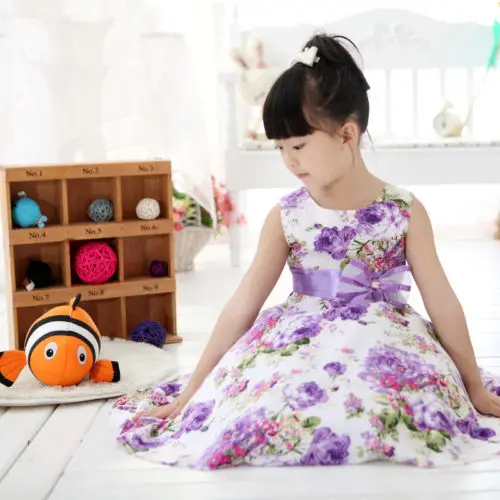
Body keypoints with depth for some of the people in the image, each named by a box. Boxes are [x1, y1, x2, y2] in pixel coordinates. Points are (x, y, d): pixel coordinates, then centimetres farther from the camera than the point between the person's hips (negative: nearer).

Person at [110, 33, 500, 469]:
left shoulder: (404, 211, -6)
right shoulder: (286, 217, -2)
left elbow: (441, 301, -1)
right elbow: (242, 305, -1)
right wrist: (193, 389, -2)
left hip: (383, 342, 0)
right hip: (303, 339, 1)